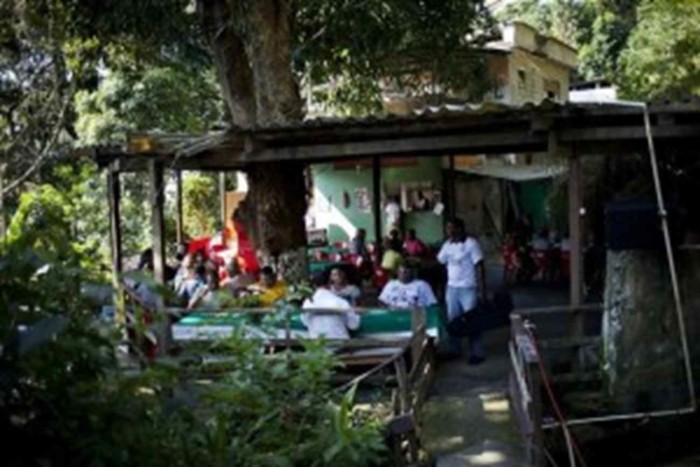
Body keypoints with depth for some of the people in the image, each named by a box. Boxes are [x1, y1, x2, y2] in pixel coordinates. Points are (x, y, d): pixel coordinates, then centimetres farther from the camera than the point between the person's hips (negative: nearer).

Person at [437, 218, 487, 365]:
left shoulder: (471, 243, -12)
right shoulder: (448, 244, 7)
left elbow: (480, 267, -13)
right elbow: (439, 262, 11)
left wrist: (482, 291, -17)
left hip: (468, 289, -6)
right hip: (452, 288, 6)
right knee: (452, 320, 12)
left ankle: (477, 354, 9)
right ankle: (455, 350, 24)